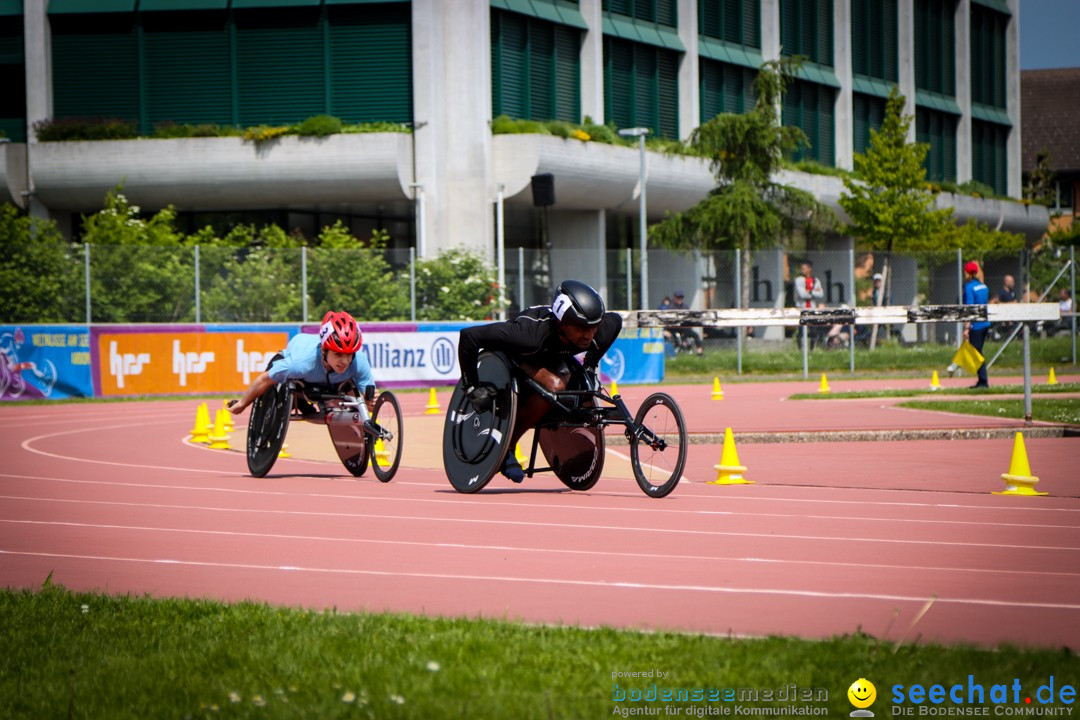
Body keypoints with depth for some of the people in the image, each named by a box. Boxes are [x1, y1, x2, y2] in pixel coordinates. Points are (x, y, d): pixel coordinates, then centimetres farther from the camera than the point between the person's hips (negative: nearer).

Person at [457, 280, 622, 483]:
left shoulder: (599, 333, -28)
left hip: (551, 357, 6)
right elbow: (469, 336, -39)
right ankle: (506, 449, -18)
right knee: (554, 385, -33)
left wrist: (590, 365, -2)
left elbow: (616, 321, -2)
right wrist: (471, 387, -33)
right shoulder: (531, 332, -43)